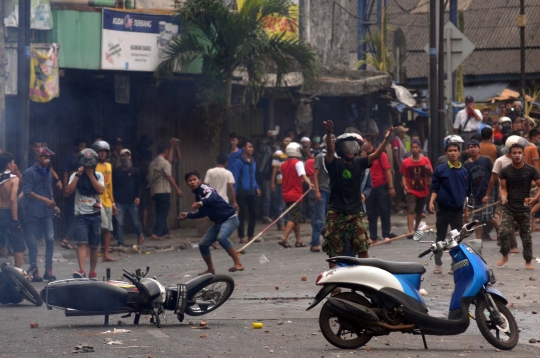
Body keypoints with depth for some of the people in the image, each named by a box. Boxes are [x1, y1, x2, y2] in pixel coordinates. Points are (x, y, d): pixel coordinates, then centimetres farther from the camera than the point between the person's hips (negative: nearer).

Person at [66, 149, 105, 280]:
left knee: (94, 246, 8)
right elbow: (69, 190, -10)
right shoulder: (75, 176, 5)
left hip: (95, 215, 2)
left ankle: (92, 273, 19)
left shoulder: (98, 175, 6)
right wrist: (78, 175, -12)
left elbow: (101, 190, -10)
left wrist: (90, 175, -11)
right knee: (82, 243, -17)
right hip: (81, 215, -2)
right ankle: (82, 271, -28)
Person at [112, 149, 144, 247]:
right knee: (120, 223, -5)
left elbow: (139, 185, 7)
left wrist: (138, 196, -6)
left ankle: (140, 235, 36)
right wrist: (112, 198, 0)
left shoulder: (135, 171, 7)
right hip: (119, 202, 0)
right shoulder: (116, 171, 7)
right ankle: (121, 243, -1)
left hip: (132, 202, 0)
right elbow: (112, 186, 8)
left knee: (135, 222, 7)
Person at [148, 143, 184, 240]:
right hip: (164, 191, -8)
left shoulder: (152, 163, 12)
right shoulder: (164, 162, -10)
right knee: (162, 213, -6)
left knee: (160, 213, 14)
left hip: (154, 191, 8)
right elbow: (169, 177, -13)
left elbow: (149, 178, 15)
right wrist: (177, 189, -9)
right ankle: (157, 234, -14)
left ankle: (164, 233, 17)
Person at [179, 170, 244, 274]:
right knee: (203, 244, 6)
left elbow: (212, 197, -40)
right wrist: (187, 215, 21)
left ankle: (238, 263, -31)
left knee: (221, 237, -35)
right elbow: (202, 213, 26)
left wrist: (201, 203, -59)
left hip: (230, 219, -9)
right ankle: (210, 269, 25)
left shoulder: (205, 189, -14)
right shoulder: (197, 194, 12)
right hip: (219, 223, 9)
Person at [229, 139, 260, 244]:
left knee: (253, 213, 8)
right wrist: (234, 192, -15)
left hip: (251, 192, 7)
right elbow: (235, 177, -12)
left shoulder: (252, 161, 12)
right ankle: (241, 237, 3)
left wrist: (256, 187, 13)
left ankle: (250, 235, 18)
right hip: (242, 192, -7)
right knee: (242, 214, -2)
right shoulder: (238, 161, -11)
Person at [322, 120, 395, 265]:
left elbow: (376, 155, -4)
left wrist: (386, 139, -20)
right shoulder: (335, 164, -3)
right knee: (334, 252, 2)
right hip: (336, 214, -3)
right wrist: (329, 134, -41)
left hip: (355, 213, 3)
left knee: (363, 249, -3)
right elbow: (330, 151, -22)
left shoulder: (359, 164, 6)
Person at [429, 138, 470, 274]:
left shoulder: (464, 172, 7)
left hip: (458, 211, 2)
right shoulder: (440, 170, -2)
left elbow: (466, 192, 13)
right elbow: (435, 189, -1)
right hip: (443, 210, -2)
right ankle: (438, 264, 13)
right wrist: (431, 202, -15)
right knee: (440, 238, 6)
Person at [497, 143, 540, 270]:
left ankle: (528, 261, 16)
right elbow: (503, 188, 4)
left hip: (524, 208, 0)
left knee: (526, 236, 4)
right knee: (504, 232, -15)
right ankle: (505, 256, 7)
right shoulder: (505, 171, 1)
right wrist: (503, 197, -19)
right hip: (509, 208, 1)